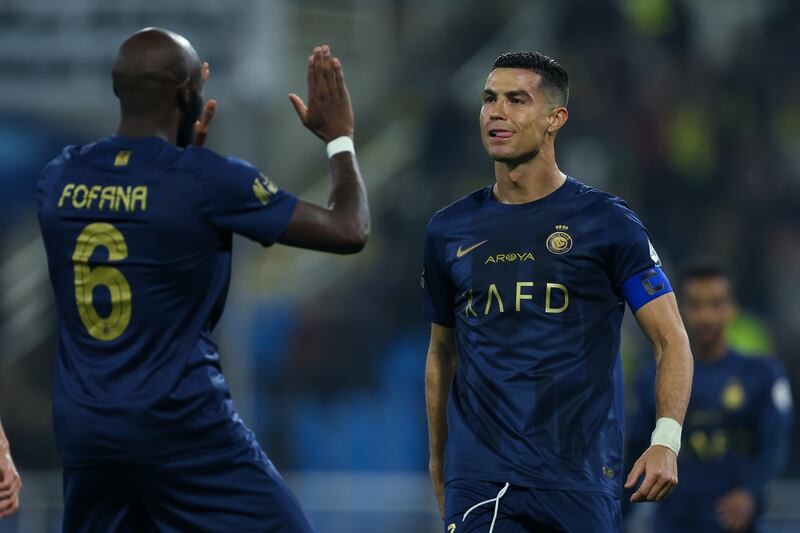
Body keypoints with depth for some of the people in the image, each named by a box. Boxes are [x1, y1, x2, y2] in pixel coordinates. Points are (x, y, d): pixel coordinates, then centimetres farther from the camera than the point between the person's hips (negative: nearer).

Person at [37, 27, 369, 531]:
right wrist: (339, 136, 10)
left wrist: (186, 145, 32)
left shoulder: (60, 177, 4)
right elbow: (349, 231, -5)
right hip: (182, 427, -6)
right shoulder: (209, 180, -11)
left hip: (82, 430, 6)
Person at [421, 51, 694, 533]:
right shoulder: (449, 230, 10)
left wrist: (665, 442, -16)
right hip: (478, 482, 2)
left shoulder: (606, 221, -1)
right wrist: (439, 464, 18)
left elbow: (671, 340, -2)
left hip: (581, 477, -2)